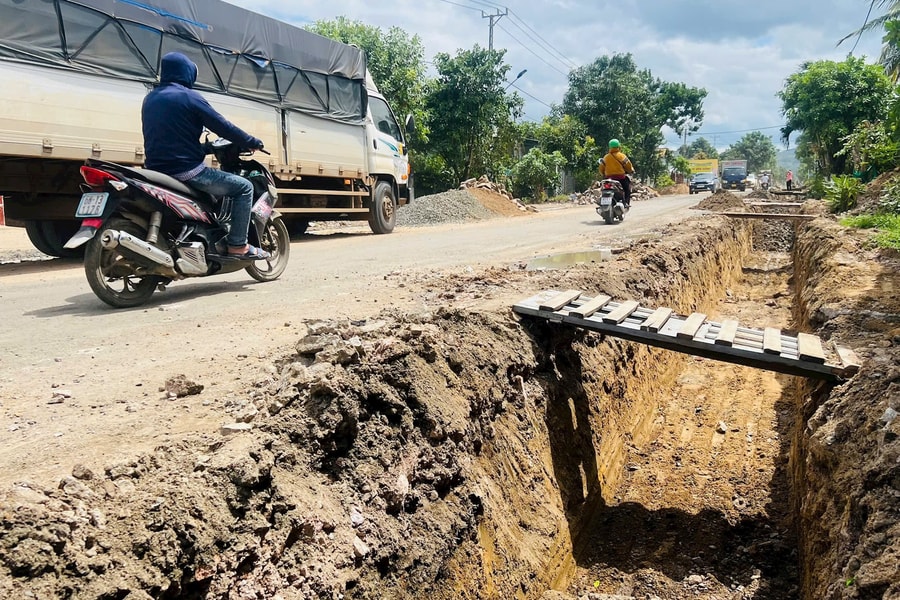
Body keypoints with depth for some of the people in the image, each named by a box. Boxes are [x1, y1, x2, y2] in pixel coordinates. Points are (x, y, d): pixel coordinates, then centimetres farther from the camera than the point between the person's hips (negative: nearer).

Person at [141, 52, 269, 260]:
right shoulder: (189, 96, -8)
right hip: (186, 171, -8)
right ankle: (237, 245, -5)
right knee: (243, 187, 0)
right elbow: (223, 126, -8)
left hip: (157, 170, 9)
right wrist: (252, 142, 5)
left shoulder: (149, 99, 15)